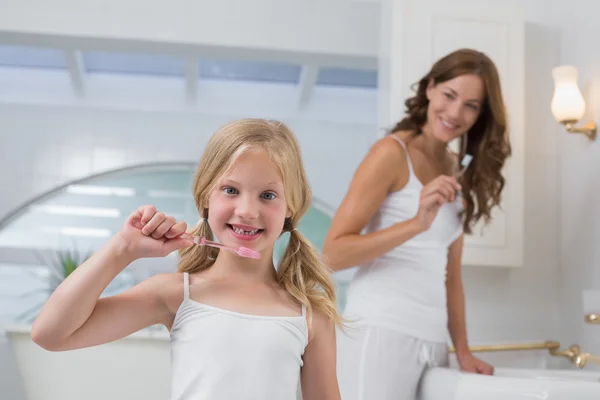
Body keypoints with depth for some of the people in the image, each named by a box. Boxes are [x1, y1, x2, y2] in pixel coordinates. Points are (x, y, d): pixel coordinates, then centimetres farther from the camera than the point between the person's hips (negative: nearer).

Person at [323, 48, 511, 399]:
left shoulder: (458, 173, 13)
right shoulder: (392, 153, -6)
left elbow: (450, 273, 15)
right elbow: (333, 254, -13)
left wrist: (463, 349, 9)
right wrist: (416, 224, -22)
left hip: (432, 342, 6)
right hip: (381, 332, -6)